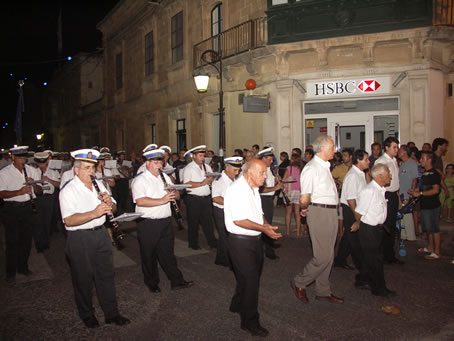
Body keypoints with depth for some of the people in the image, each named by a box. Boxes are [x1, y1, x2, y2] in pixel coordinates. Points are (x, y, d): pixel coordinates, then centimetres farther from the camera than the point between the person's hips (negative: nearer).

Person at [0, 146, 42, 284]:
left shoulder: (32, 171, 6)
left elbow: (40, 192, 6)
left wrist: (34, 185, -15)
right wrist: (19, 192, -23)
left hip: (28, 208, 3)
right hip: (11, 210, -3)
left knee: (26, 240, 14)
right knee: (12, 242, 3)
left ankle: (23, 267, 32)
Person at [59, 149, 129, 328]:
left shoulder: (99, 184, 8)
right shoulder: (68, 191, -12)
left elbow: (113, 209, 11)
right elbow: (69, 220, -24)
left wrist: (109, 202, -12)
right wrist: (94, 213, -34)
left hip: (100, 233, 6)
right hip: (80, 238, -5)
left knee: (106, 274, 11)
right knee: (84, 278, 9)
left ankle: (112, 313, 25)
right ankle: (87, 315, 30)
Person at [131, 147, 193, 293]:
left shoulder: (165, 177, 12)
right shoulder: (140, 180, -11)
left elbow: (177, 195, 13)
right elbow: (140, 201, -26)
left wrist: (174, 193, -12)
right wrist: (162, 200, -28)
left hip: (165, 221, 6)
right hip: (148, 224, -5)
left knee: (167, 253, 15)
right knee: (149, 256, 10)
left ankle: (177, 281, 23)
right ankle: (152, 283, 27)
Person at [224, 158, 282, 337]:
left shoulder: (253, 189, 12)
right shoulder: (236, 190, -20)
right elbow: (239, 220, -25)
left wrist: (266, 224, 1)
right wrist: (264, 228, -24)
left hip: (254, 240, 9)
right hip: (241, 242, -9)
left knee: (252, 277, 21)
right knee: (250, 280, -2)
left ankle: (237, 305, 43)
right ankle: (250, 322, 14)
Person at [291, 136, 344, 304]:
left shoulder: (325, 166, 13)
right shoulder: (311, 168, -17)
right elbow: (304, 199, -23)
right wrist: (304, 208, -3)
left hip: (331, 212, 9)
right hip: (319, 213, -9)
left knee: (328, 255, 15)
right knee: (323, 256, -5)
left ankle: (323, 291, 28)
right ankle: (299, 283, 15)